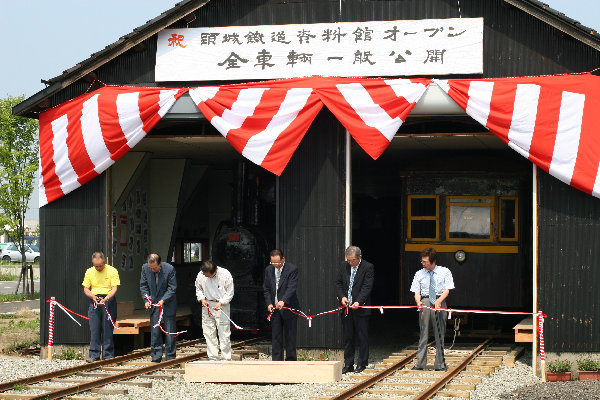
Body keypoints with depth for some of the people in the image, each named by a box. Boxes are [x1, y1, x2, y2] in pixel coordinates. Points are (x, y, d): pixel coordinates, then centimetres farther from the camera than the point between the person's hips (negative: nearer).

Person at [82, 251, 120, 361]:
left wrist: (105, 299, -25)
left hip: (109, 300, -3)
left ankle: (108, 355, 5)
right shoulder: (89, 272, 7)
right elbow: (86, 289, 10)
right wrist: (93, 297, -10)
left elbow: (114, 289, -9)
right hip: (94, 301, 3)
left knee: (108, 329, -2)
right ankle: (94, 355, 4)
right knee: (94, 329, 0)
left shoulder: (112, 271, -3)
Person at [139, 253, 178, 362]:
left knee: (170, 331, 2)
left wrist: (163, 300, -23)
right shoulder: (145, 268, -8)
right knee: (155, 332, 1)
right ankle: (156, 356, 7)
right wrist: (146, 299, -10)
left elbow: (172, 288, -12)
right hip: (153, 303, 3)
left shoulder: (169, 269, -18)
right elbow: (143, 286, 2)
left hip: (167, 303, -3)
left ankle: (170, 357, 10)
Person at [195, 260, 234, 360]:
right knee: (209, 333, 5)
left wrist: (221, 302, -18)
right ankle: (213, 358, 14)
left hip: (222, 305, -3)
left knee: (224, 333, -4)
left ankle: (226, 358, 3)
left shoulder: (225, 274, -14)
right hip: (207, 305, 3)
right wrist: (202, 299, -5)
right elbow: (198, 289, 13)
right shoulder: (201, 275, -6)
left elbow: (230, 293, -5)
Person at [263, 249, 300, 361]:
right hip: (274, 309, 4)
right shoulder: (268, 270, 8)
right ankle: (276, 361, 10)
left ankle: (290, 360, 7)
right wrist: (269, 303, -3)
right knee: (276, 337, 5)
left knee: (290, 337, 1)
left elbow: (291, 288, -18)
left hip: (288, 308, -4)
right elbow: (266, 289, 11)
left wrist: (283, 301, -31)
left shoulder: (292, 269, -8)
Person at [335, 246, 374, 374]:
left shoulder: (368, 267, -6)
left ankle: (361, 364, 9)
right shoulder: (343, 266, 9)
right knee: (347, 337, 9)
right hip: (346, 309, 5)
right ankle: (348, 364, 15)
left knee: (362, 337, 1)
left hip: (360, 308, -5)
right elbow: (338, 283, 11)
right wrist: (342, 297, -7)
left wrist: (358, 302, -23)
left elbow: (367, 287, -12)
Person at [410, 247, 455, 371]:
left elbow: (447, 290, -2)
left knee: (440, 335, 2)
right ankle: (420, 363, 0)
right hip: (425, 302, 1)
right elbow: (417, 292, 7)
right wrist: (418, 302, -15)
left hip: (440, 302, -1)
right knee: (423, 333, -2)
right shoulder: (419, 274, 9)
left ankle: (440, 364, 7)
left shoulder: (445, 272, 4)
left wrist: (439, 301, -20)